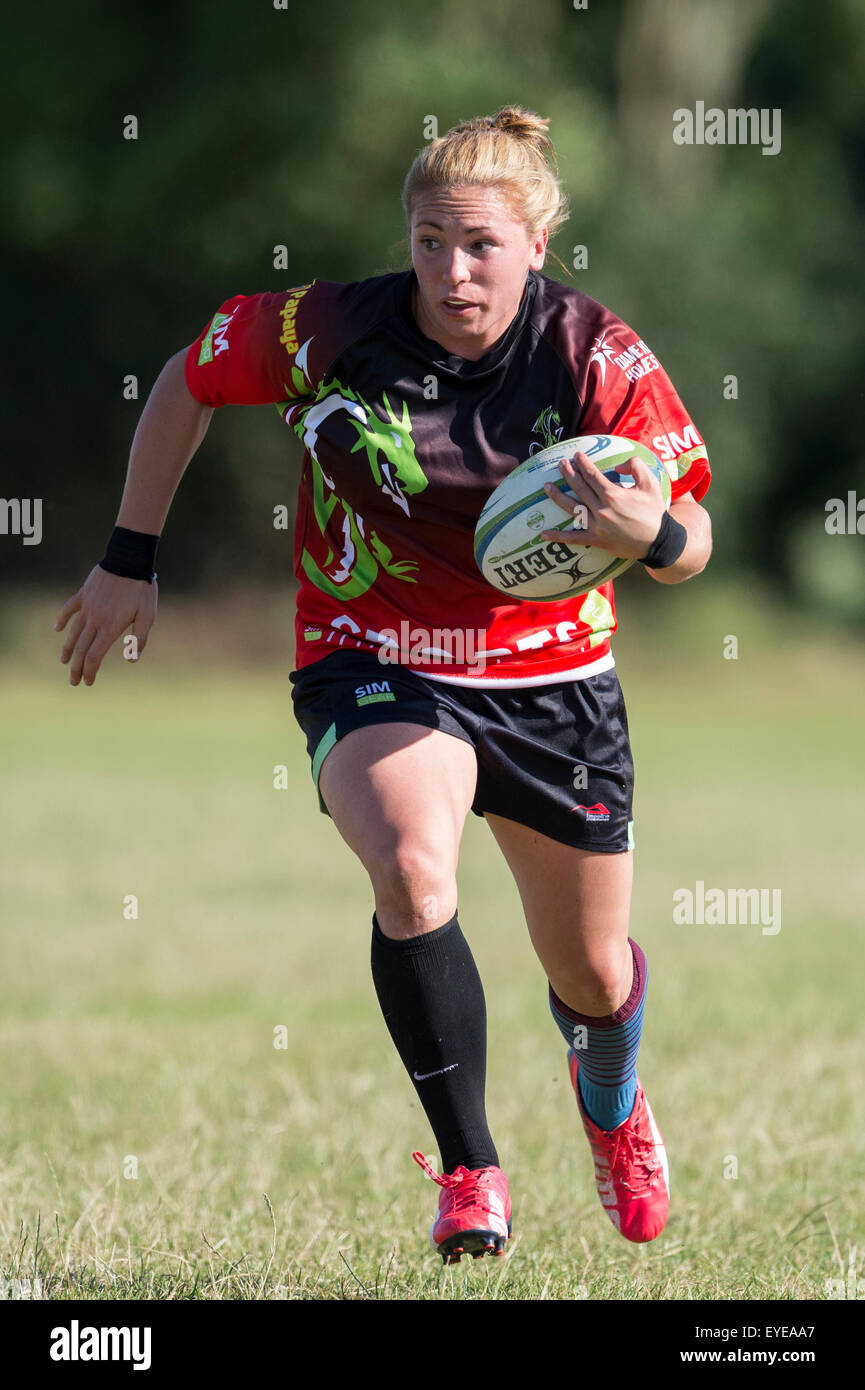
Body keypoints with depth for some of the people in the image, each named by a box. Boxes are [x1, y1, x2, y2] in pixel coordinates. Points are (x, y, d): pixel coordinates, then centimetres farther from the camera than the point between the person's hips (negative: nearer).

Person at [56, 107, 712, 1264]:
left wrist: (650, 536, -34)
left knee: (592, 974, 14)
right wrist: (130, 561, 5)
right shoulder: (327, 332, -17)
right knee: (412, 872, -33)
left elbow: (690, 547, -10)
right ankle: (470, 1173, -19)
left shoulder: (602, 361, -16)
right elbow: (188, 384, 2)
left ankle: (613, 1107, 53)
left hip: (552, 677, 2)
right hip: (372, 664, -1)